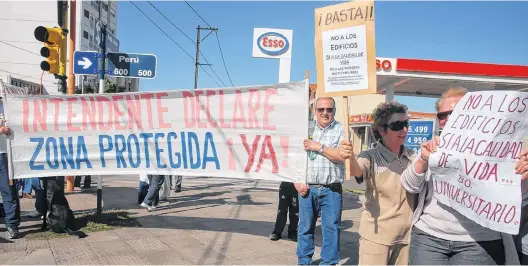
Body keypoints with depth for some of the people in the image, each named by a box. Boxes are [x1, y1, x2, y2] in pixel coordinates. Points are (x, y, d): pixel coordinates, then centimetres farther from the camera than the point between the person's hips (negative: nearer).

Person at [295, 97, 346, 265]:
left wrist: (319, 147, -13)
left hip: (331, 190, -2)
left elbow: (342, 156, -12)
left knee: (331, 229, 3)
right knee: (305, 227, 11)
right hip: (307, 189, 2)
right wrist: (297, 182, -3)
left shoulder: (341, 130, 0)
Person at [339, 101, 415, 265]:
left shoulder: (411, 157, 3)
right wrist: (350, 157, -51)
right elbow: (357, 171, -32)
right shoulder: (371, 157, -11)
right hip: (376, 236, -4)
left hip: (406, 235, 4)